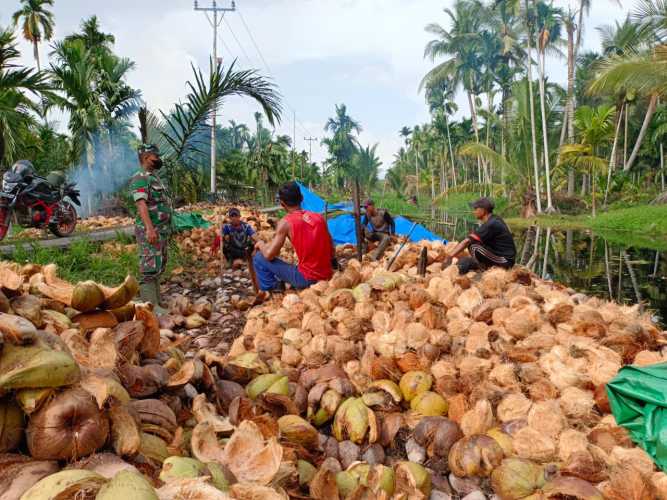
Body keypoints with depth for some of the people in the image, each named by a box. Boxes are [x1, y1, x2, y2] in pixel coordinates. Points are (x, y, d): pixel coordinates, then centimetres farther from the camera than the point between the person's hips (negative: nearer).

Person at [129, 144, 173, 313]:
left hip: (162, 230, 10)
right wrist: (149, 228, -36)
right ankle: (150, 306, -7)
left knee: (158, 268, 14)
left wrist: (166, 230, 22)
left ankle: (157, 301, 23)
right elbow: (141, 204, -25)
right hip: (150, 231, -10)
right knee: (150, 268, -9)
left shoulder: (155, 177, 18)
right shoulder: (140, 178, -12)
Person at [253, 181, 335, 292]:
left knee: (259, 258, 7)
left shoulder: (285, 222, -8)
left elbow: (269, 255, -8)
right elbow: (332, 254, 9)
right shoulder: (319, 217, 6)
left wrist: (261, 244, 12)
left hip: (306, 279, -5)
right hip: (326, 277, 6)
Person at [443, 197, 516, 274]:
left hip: (504, 261, -9)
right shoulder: (495, 220, 9)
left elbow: (467, 242, -22)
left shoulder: (490, 225, -20)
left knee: (473, 246, -23)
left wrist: (450, 256, -20)